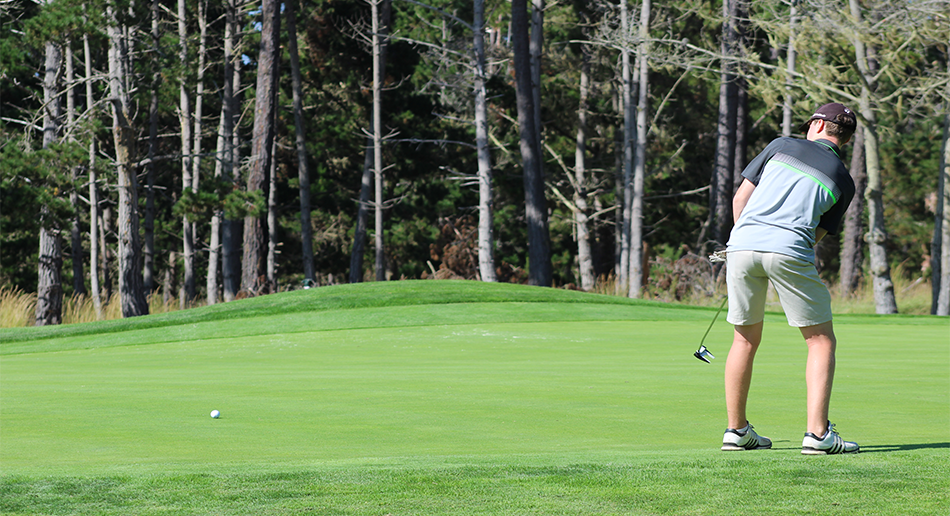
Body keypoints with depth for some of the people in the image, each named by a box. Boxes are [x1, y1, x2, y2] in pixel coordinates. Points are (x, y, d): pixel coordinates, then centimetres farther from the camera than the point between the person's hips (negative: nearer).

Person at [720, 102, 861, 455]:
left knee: (746, 339, 17)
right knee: (821, 341, 6)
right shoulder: (843, 181, 17)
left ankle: (736, 430, 19)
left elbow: (740, 197, 17)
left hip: (743, 242, 3)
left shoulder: (782, 146, 17)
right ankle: (817, 433, -8)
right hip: (789, 252, -3)